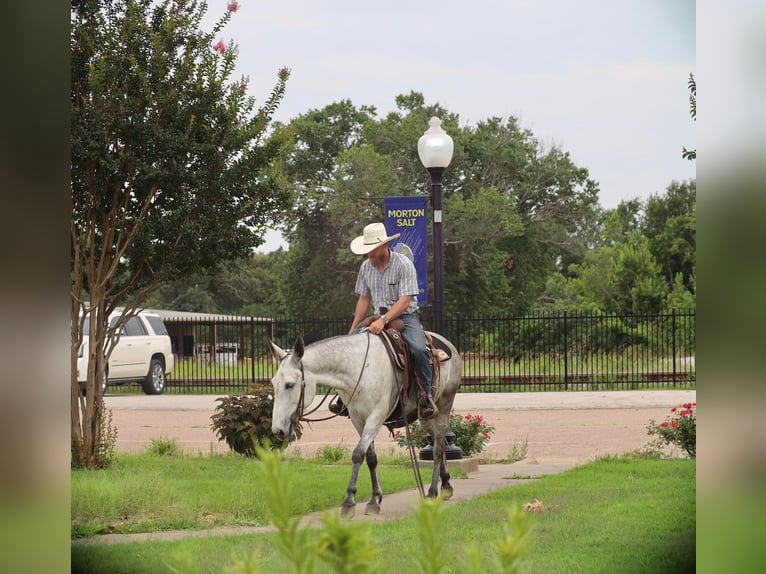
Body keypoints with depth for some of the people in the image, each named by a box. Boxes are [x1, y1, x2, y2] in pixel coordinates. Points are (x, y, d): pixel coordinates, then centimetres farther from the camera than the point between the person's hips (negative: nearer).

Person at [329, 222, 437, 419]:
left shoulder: (404, 264, -13)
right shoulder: (366, 267, 5)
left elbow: (405, 300, -19)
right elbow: (364, 299, 13)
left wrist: (384, 320, -30)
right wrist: (352, 330, 8)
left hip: (404, 316, -5)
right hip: (379, 317, 5)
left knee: (418, 349, -32)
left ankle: (426, 395, -18)